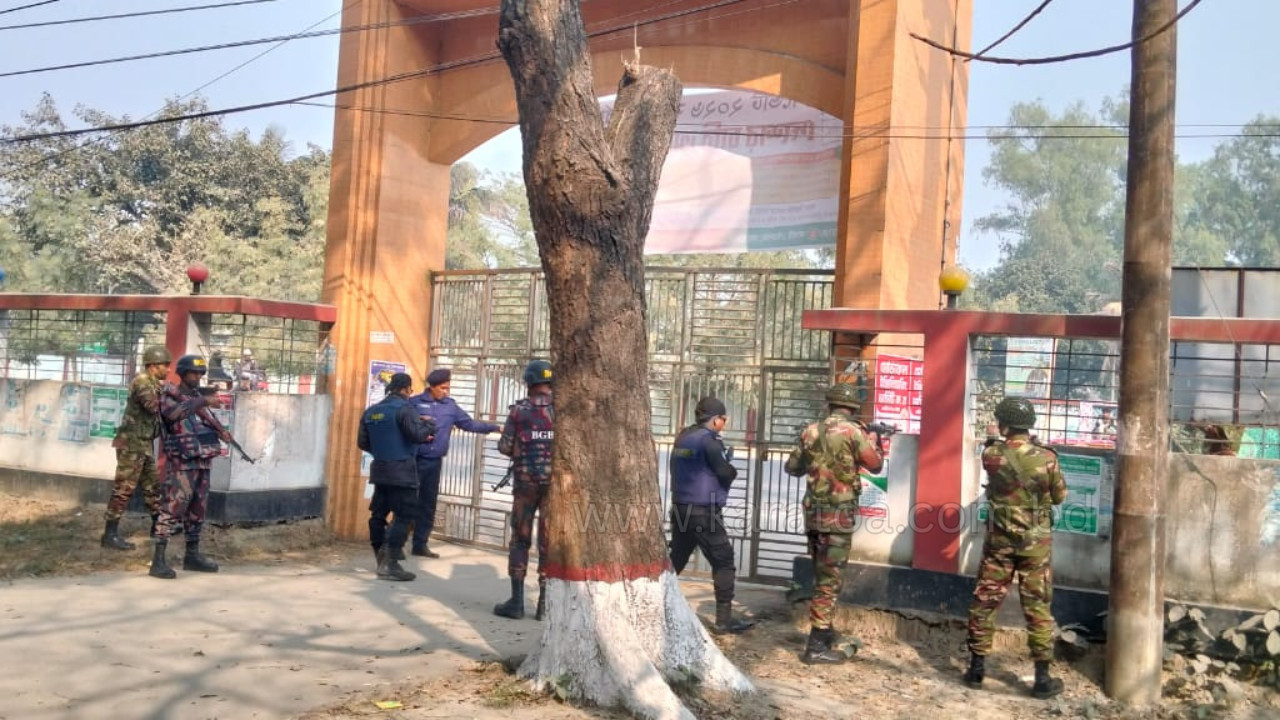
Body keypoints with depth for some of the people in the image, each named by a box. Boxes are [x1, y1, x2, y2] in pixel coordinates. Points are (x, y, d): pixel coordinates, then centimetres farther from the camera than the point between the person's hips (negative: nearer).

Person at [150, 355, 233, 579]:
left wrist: (222, 431, -2)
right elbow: (174, 413, -26)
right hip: (182, 463, -8)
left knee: (197, 510, 14)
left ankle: (192, 555, 24)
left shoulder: (198, 397, 18)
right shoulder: (169, 395, -4)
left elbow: (209, 419, 18)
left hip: (203, 462, 8)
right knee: (173, 508, -12)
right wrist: (203, 401, -29)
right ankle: (158, 561, -11)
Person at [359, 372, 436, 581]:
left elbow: (362, 442, 15)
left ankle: (381, 559, 22)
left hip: (380, 470, 8)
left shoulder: (371, 411, 12)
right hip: (402, 472, -8)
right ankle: (390, 565, -11)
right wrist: (430, 424, -1)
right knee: (404, 516, -6)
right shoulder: (404, 408, -11)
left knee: (378, 514, 13)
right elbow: (418, 435, -20)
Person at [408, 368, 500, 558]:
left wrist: (496, 428, 6)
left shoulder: (450, 406, 8)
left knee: (428, 504, 11)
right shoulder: (414, 402, -3)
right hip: (414, 460, -5)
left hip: (434, 462, 5)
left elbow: (470, 424, 11)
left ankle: (420, 544, 20)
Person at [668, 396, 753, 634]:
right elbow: (727, 474, -15)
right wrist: (731, 466, 8)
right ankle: (724, 619, 0)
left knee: (675, 560, 18)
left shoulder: (682, 437, 9)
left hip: (680, 509, 8)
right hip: (704, 513, -7)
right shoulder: (709, 440, -13)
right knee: (724, 564, 1)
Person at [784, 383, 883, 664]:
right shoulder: (853, 431, -9)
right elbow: (876, 465, 1)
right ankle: (817, 646, -3)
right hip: (838, 513, -6)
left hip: (813, 511, 6)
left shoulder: (810, 431, 7)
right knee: (830, 579, -3)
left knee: (821, 575, 20)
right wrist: (873, 438, 18)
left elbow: (792, 467, 16)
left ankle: (824, 629, 33)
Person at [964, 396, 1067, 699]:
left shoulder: (991, 455, -10)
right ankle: (1042, 678, 12)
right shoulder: (1047, 458, -12)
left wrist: (991, 438, 34)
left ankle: (977, 668, 16)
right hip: (1036, 542, 0)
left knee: (984, 602, 11)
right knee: (1037, 608, 7)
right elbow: (1060, 497, 2)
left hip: (1000, 539, 0)